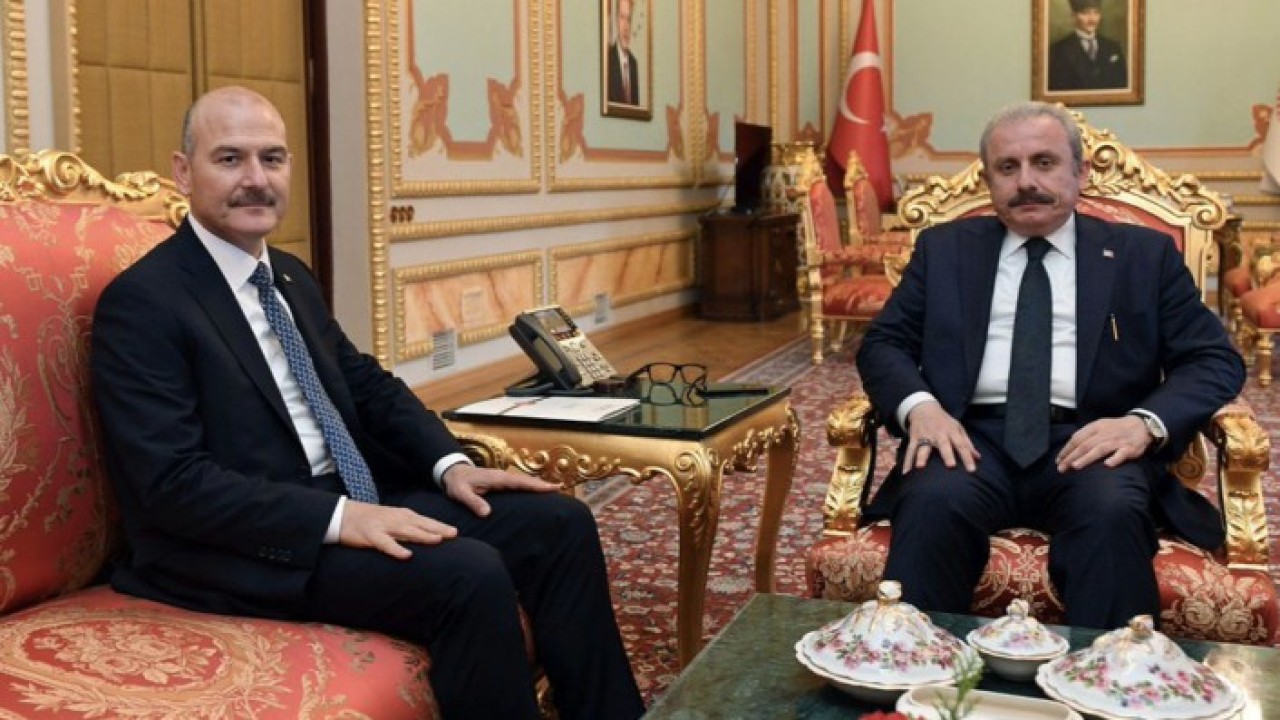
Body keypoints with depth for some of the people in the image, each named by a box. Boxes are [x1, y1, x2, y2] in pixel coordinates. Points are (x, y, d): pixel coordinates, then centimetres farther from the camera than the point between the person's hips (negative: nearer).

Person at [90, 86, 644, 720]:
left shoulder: (290, 276, 14)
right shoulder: (141, 302, -12)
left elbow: (367, 384, 18)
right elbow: (173, 483, -19)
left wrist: (449, 464, 0)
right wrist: (337, 517, -27)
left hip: (356, 500, 8)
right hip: (243, 545, -8)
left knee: (558, 523, -4)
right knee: (470, 574, -29)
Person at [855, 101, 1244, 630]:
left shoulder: (1144, 254, 15)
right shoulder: (945, 249, 18)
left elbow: (1216, 360, 9)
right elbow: (882, 343, 11)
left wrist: (1146, 423, -13)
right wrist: (918, 404, -13)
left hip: (1089, 443, 0)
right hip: (974, 438, 1)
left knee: (1113, 511, -34)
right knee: (933, 500, -33)